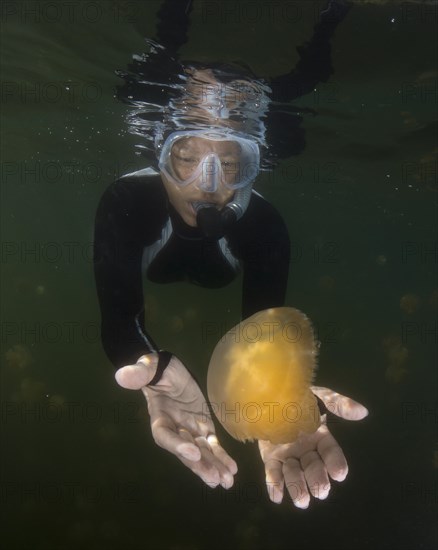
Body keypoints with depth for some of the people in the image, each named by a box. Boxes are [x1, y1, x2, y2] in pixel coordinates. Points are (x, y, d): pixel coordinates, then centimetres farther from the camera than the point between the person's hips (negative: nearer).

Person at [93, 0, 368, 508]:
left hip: (219, 299, 1)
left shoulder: (264, 224, -39)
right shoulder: (126, 203, -42)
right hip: (151, 293, 0)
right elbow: (118, 316, -52)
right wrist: (157, 371, -75)